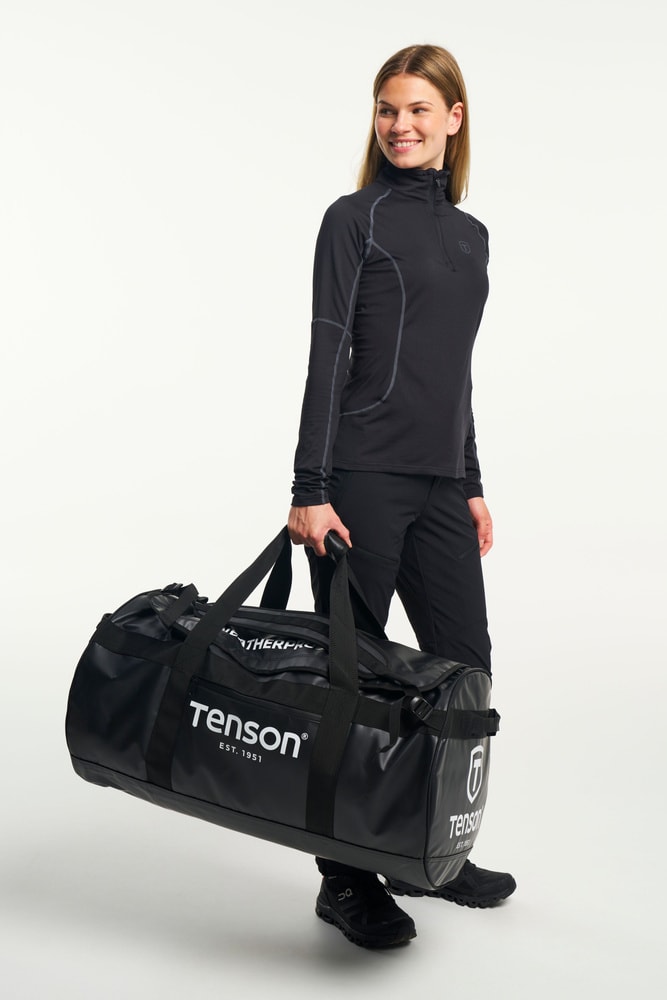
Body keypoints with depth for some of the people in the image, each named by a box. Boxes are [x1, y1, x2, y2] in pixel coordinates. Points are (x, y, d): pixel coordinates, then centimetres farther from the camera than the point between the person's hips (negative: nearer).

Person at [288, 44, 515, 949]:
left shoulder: (470, 234, 17)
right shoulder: (356, 218, -2)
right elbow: (328, 355, -10)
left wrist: (472, 484, 18)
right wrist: (310, 490, -16)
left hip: (439, 483, 7)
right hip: (363, 476, -7)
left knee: (465, 664, 9)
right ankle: (346, 880, 13)